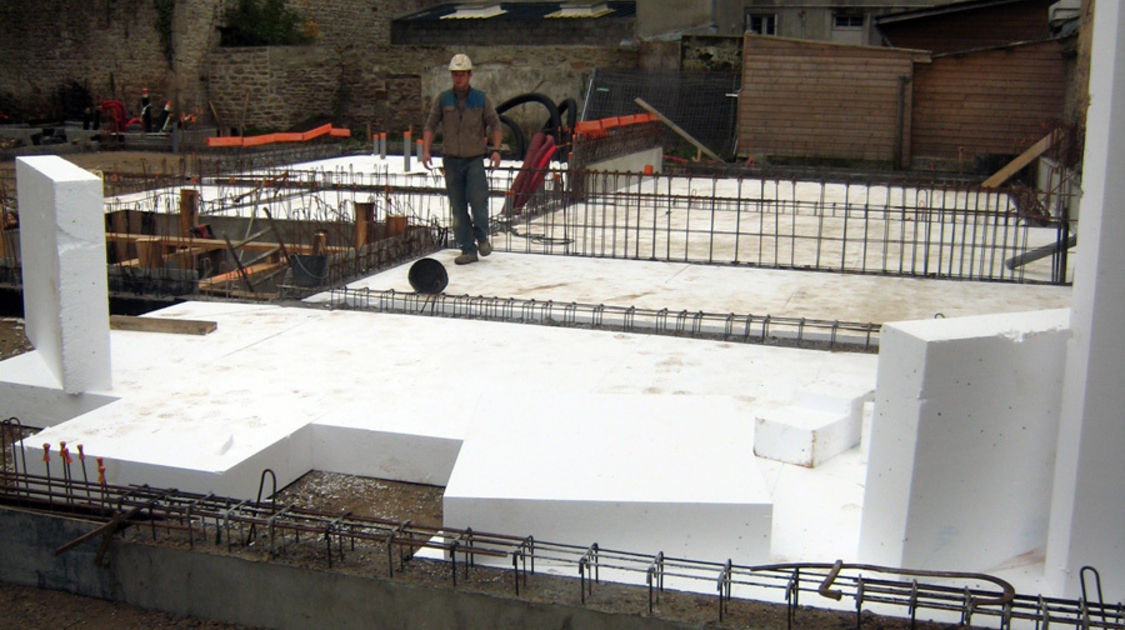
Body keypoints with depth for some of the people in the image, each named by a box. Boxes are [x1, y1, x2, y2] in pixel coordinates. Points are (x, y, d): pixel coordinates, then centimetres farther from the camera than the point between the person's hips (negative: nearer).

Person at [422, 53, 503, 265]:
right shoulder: (443, 99, 5)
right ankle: (468, 250, 9)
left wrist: (496, 149, -9)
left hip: (475, 159, -2)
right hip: (452, 160, 2)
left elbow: (495, 125, 5)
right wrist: (426, 150, -6)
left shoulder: (481, 99, 3)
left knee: (477, 199, -13)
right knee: (458, 207, 2)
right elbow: (430, 125, 7)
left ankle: (482, 237, 14)